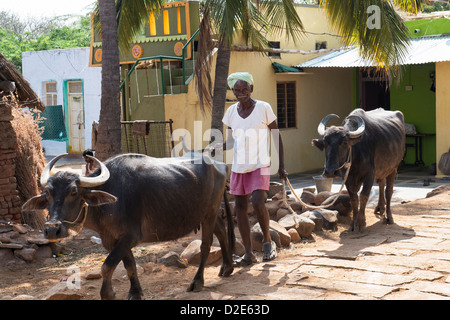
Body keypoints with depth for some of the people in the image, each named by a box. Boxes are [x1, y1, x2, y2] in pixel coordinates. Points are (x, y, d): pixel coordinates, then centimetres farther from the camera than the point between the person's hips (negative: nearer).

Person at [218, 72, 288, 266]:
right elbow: (231, 142, 11)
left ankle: (268, 242, 5)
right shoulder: (231, 112, 6)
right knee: (240, 208, 5)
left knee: (258, 203, -20)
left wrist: (281, 166, -3)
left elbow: (277, 137, -1)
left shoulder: (263, 108, -6)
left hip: (260, 165, -5)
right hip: (238, 166, 5)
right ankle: (248, 253, 16)